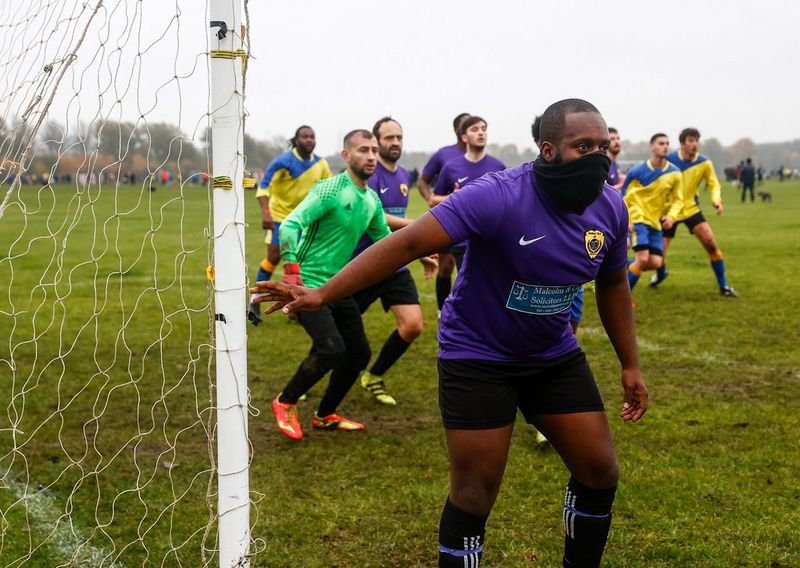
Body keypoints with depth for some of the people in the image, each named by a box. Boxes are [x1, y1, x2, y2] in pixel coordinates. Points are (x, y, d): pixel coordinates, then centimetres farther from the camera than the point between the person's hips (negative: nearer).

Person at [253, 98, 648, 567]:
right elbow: (408, 244, -33)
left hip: (555, 356, 6)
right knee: (475, 494, -3)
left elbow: (613, 284, 11)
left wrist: (631, 365, 12)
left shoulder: (610, 208, -7)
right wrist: (322, 294, -40)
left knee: (600, 473, 8)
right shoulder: (499, 196, -28)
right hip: (478, 356, -6)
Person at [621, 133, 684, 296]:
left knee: (655, 263, -4)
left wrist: (671, 216, -14)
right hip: (638, 219, -5)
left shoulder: (675, 174, 0)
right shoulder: (637, 171, -8)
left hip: (656, 222, 5)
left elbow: (678, 199, 6)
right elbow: (624, 196, -1)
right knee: (642, 259, -18)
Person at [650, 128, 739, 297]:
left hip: (691, 209, 1)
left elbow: (713, 184, 4)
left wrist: (716, 200, -16)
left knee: (710, 243, -15)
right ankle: (661, 273, 37)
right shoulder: (669, 160, -14)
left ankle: (723, 286, -3)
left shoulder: (704, 163, -8)